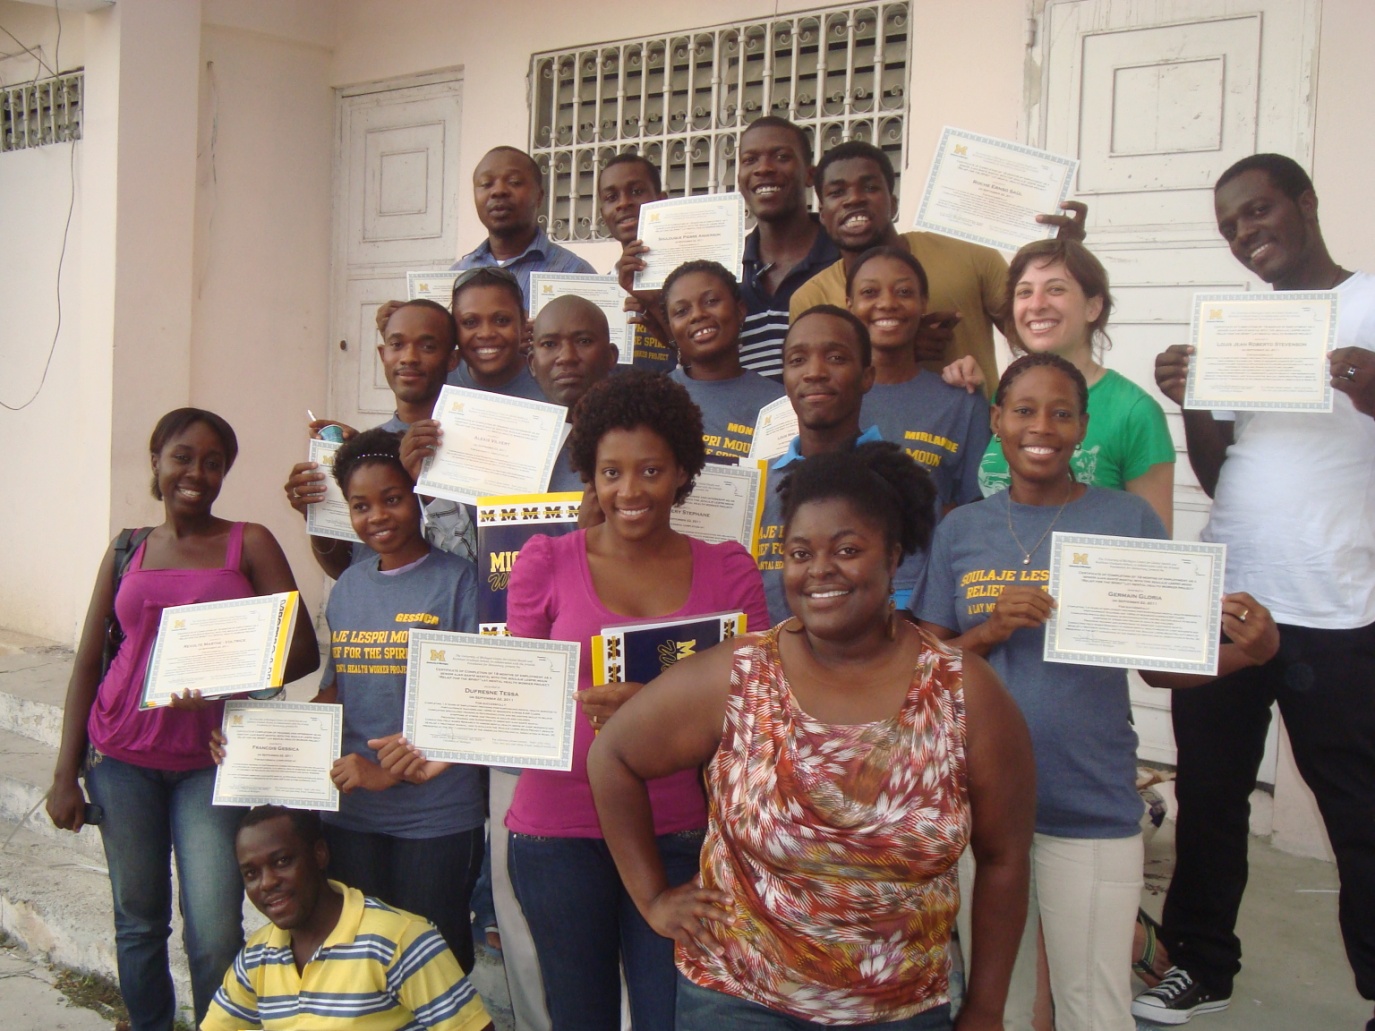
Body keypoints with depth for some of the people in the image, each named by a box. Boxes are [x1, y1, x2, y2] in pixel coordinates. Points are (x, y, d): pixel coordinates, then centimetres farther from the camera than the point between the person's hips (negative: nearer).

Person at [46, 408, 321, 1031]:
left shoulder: (249, 544, 1)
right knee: (139, 920, 9)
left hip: (211, 760, -2)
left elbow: (303, 650, -6)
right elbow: (87, 664, 10)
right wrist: (65, 775, 4)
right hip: (123, 758, 2)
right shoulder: (128, 552, 9)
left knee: (215, 935, -6)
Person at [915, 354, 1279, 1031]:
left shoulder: (1130, 520, -3)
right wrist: (991, 630, -15)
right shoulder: (960, 531, 3)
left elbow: (1159, 664, 0)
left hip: (1093, 808, -2)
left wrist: (1247, 652, -18)